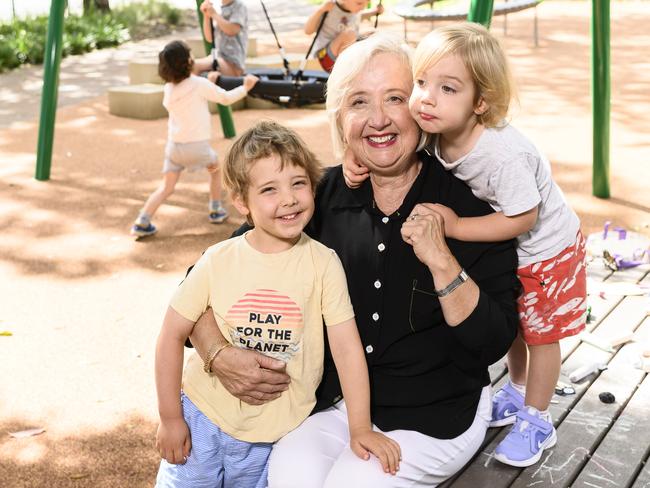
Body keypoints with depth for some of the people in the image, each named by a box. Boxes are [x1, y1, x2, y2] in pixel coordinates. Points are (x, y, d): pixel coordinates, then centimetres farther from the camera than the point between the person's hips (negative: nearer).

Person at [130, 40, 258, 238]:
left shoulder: (169, 88, 6)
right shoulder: (199, 84, -10)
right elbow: (226, 98, 0)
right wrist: (245, 87, 12)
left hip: (173, 145, 4)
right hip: (197, 146, -4)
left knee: (166, 188, 7)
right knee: (215, 169, 26)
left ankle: (142, 222, -6)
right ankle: (216, 211, 31)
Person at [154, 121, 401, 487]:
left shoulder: (323, 263, -13)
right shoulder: (219, 261, -12)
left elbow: (347, 347, -11)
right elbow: (172, 336, -4)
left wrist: (361, 429, -11)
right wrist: (170, 419, -1)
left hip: (275, 433, 0)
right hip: (204, 418, 1)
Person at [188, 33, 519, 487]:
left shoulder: (469, 203, -11)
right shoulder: (321, 197, -4)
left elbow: (494, 343, -14)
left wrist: (441, 261, -27)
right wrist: (219, 354, -16)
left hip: (436, 415, -1)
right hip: (335, 401, 2)